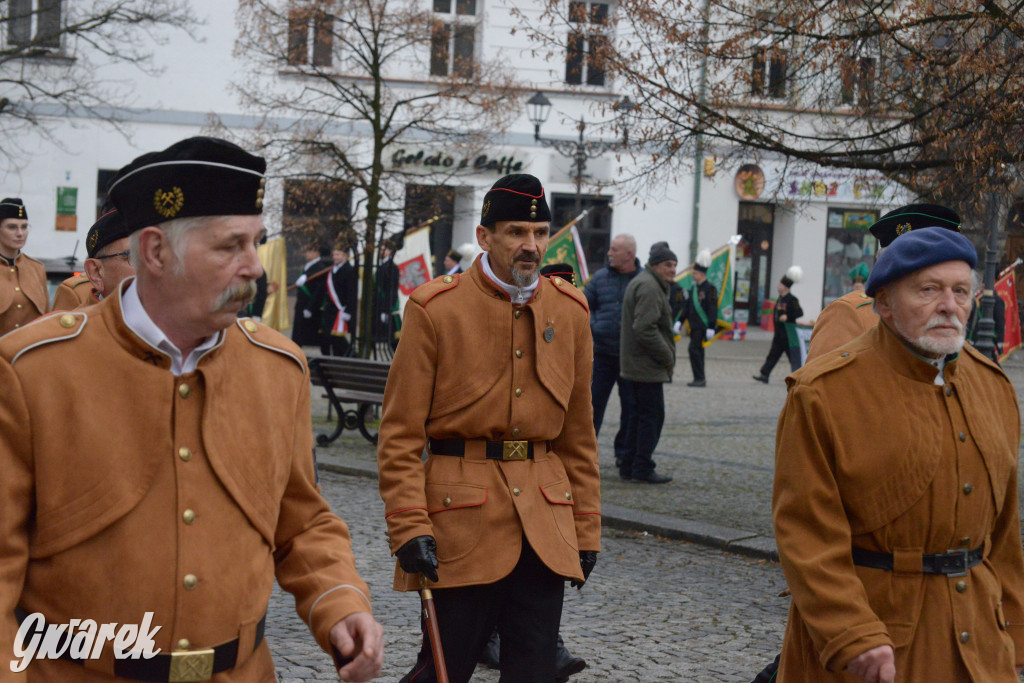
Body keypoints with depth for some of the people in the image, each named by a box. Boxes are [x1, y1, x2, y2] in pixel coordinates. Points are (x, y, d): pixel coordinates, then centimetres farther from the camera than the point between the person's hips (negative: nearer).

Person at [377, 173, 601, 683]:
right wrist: (409, 527, -14)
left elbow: (578, 433, 13)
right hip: (460, 523, -4)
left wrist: (586, 529, 11)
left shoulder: (569, 310, 8)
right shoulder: (435, 309, -5)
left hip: (544, 527, 4)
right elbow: (400, 434, -6)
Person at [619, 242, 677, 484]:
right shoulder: (649, 287, -16)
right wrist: (667, 357, -16)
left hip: (637, 363, 11)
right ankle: (642, 469, -3)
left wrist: (665, 356, 17)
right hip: (648, 366, -11)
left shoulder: (642, 283, 20)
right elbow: (644, 328, -25)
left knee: (641, 414, 15)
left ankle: (629, 466, 19)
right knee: (652, 415, -6)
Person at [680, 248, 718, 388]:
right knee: (697, 350, 11)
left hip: (702, 326, -8)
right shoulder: (693, 288, 13)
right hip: (694, 326, 8)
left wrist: (711, 327, -18)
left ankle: (699, 378, -12)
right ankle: (700, 379, 18)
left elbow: (713, 309, -13)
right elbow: (687, 306, 18)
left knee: (694, 349, -15)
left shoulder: (710, 289, -10)